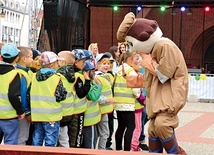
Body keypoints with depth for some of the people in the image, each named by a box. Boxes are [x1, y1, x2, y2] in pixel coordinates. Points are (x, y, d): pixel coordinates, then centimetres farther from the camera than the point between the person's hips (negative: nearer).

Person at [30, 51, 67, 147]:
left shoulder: (34, 77, 6)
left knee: (36, 141, 14)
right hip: (51, 116, -6)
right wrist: (64, 91, 5)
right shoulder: (56, 78, -12)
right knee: (50, 143, 1)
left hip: (37, 115, 6)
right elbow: (61, 96, -14)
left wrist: (29, 111, 16)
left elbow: (30, 95, 9)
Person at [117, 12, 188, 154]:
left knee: (161, 123, -28)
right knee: (153, 129, 9)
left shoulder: (165, 46, -18)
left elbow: (164, 74, -21)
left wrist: (148, 61, -11)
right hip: (159, 94, 10)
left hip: (170, 92, -10)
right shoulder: (152, 47, 13)